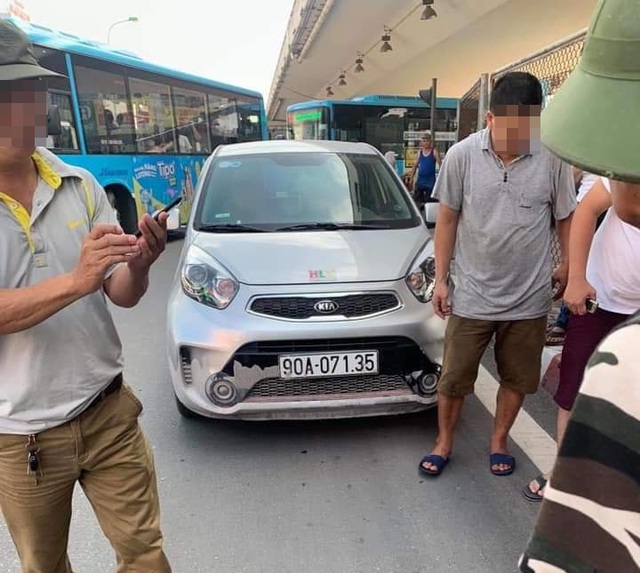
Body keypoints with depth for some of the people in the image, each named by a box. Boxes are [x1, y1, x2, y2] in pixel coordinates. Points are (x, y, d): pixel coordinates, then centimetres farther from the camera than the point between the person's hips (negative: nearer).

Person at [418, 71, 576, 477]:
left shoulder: (552, 158, -8)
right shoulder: (462, 155, -9)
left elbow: (566, 218, 5)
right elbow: (447, 219, -1)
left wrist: (567, 267, 11)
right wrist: (441, 279, -1)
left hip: (529, 298, 1)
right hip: (472, 296, -1)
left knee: (518, 379, 16)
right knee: (453, 378, 9)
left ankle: (498, 442, 40)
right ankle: (444, 443, 33)